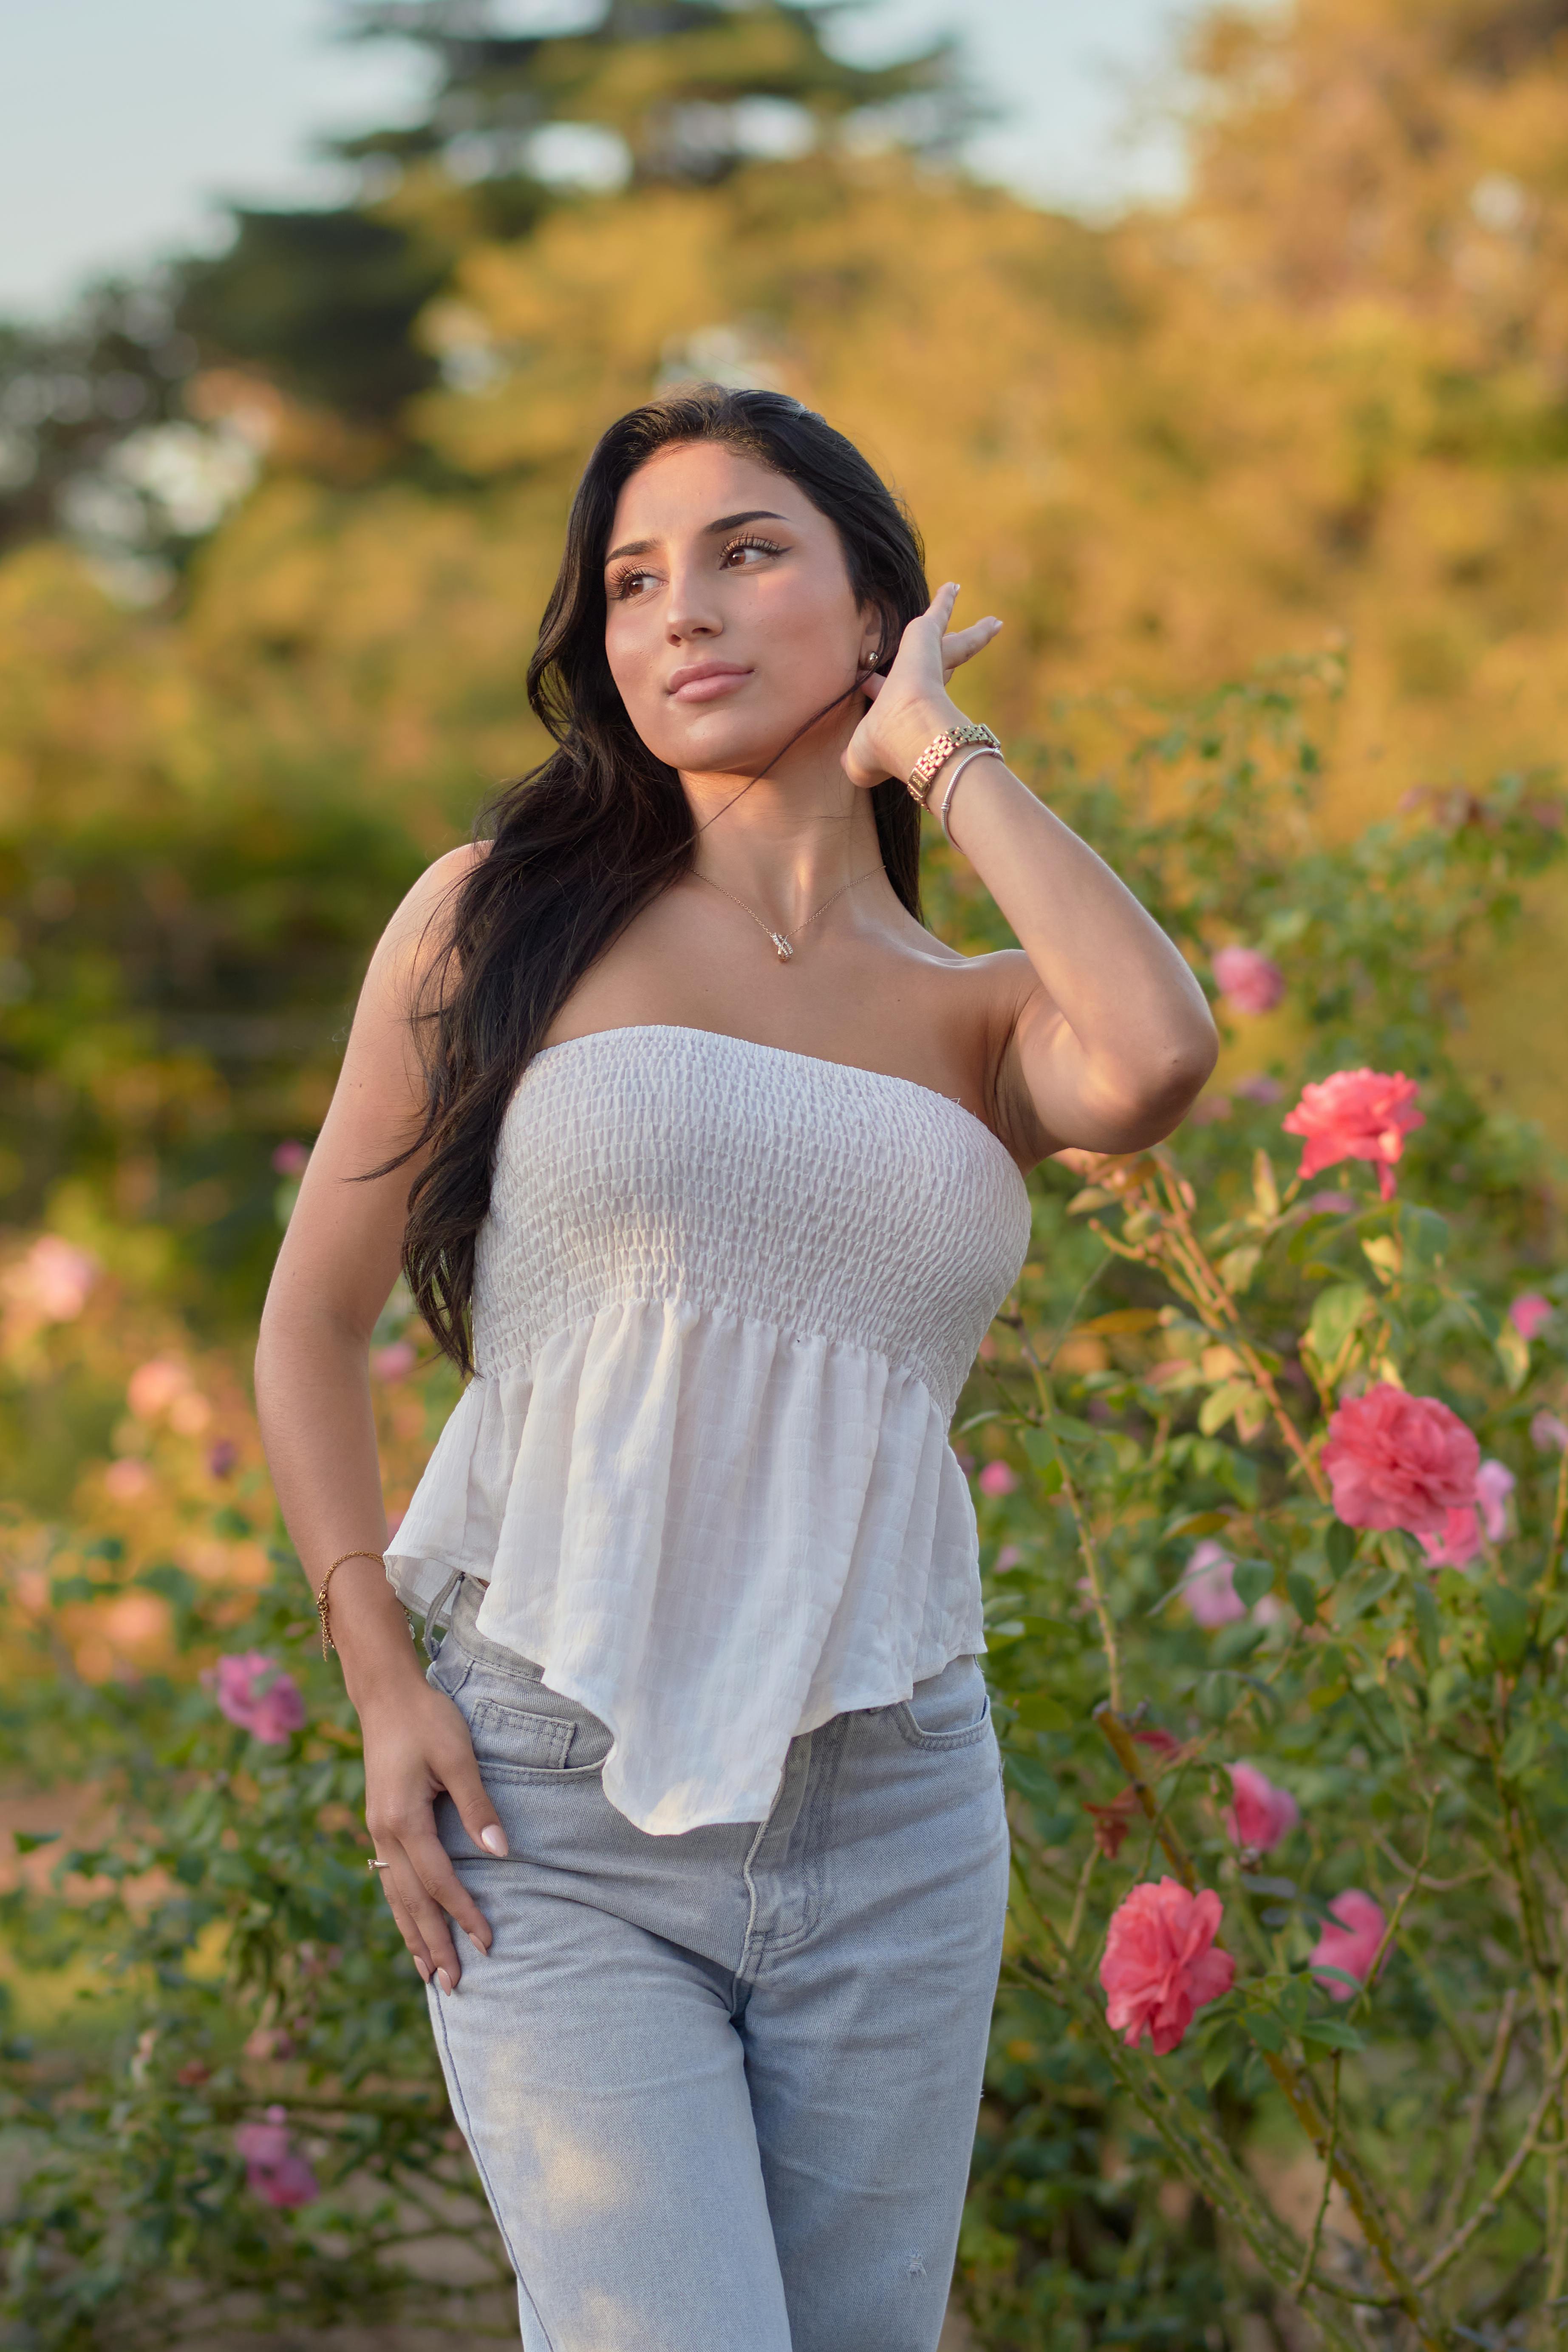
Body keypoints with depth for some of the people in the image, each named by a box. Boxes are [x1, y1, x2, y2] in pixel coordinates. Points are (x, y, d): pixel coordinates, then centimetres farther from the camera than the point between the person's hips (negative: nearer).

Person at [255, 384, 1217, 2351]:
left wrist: (935, 749, -3)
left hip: (890, 1816, 3)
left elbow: (1157, 1057, -16)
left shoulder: (980, 1020, 9)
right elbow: (315, 1320, 8)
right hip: (555, 1813, -2)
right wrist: (382, 1685, -5)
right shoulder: (503, 919, 5)